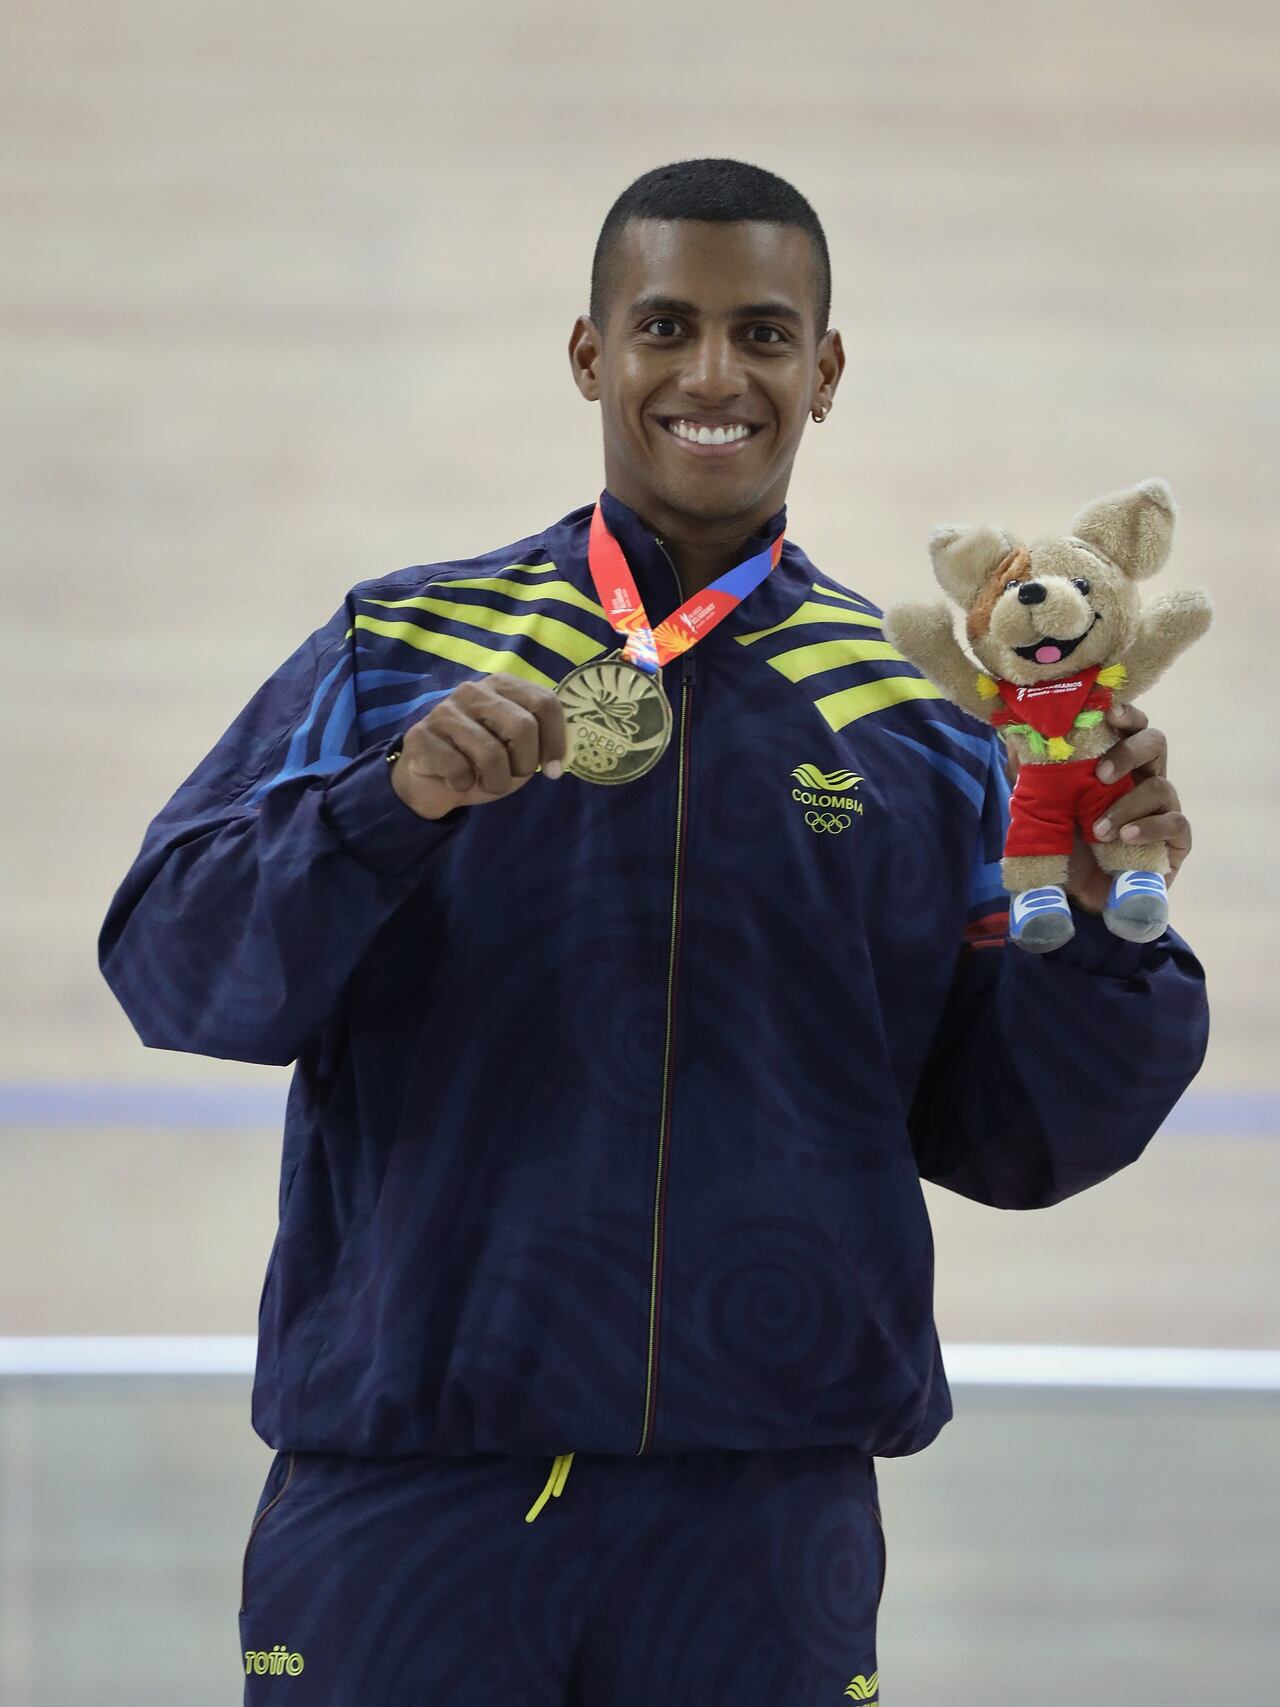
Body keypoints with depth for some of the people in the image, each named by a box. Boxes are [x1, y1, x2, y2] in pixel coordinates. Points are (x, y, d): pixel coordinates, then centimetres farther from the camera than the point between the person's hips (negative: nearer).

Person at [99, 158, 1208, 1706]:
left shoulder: (913, 719, 9)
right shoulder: (399, 651, 7)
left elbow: (1006, 1140, 9)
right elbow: (173, 968, -3)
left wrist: (1099, 923, -9)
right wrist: (392, 803, -19)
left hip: (763, 1519, 1)